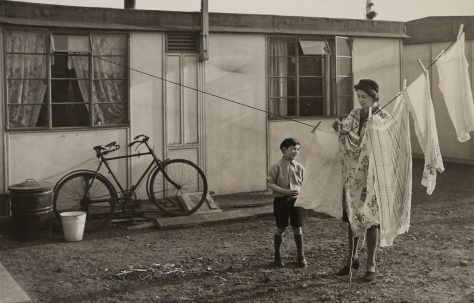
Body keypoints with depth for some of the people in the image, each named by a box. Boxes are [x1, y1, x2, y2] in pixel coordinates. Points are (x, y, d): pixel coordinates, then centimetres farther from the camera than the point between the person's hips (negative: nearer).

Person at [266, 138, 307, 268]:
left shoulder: (299, 167, 4)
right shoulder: (276, 166, -6)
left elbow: (303, 184, 11)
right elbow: (270, 184, -9)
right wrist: (286, 191, -19)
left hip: (296, 200, 3)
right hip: (281, 199, -2)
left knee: (298, 227, 3)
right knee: (280, 228, 6)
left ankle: (300, 256, 17)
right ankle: (277, 256, 21)